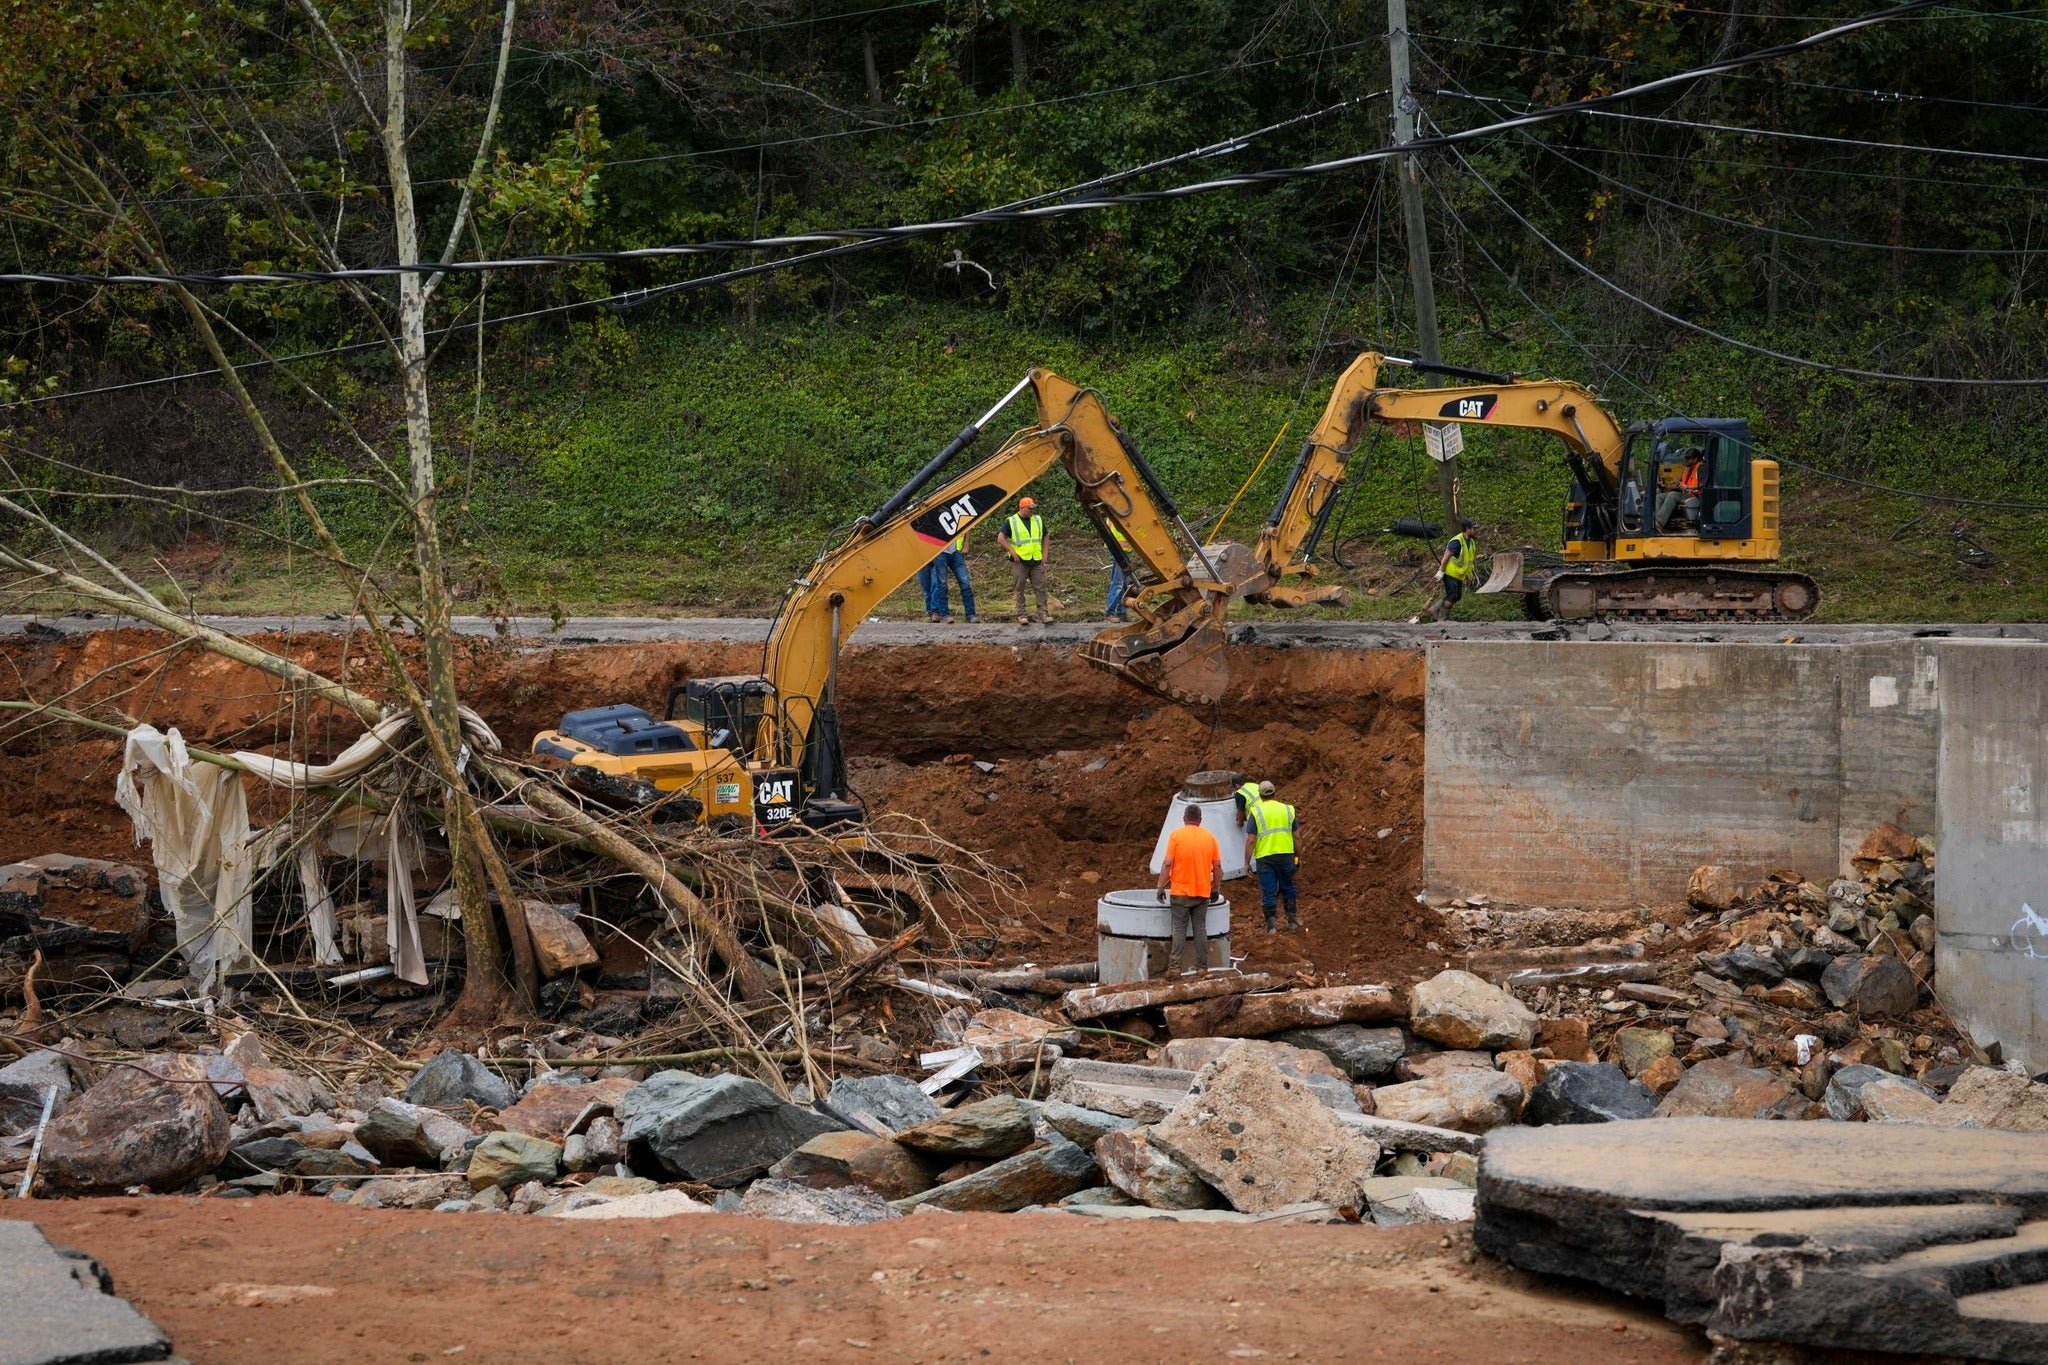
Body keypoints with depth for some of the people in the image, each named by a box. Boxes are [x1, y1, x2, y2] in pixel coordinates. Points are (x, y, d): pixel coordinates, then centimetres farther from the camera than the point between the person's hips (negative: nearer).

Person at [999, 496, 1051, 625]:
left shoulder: (1038, 520, 8)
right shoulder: (1011, 522, -5)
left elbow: (1045, 537, 19)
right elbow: (1001, 538, -7)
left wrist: (1044, 554, 10)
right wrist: (1013, 552, -10)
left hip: (1036, 561, 3)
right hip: (1020, 561, -3)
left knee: (1040, 587, 1)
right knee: (1020, 588, 2)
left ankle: (1043, 613, 4)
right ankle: (1022, 614, 8)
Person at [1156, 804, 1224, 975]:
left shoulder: (1176, 835, -7)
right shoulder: (1210, 837, 3)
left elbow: (1167, 863, -11)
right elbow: (1218, 866, 4)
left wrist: (1161, 887, -4)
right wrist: (1215, 889, 15)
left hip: (1181, 892, -3)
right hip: (1203, 893, 3)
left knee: (1179, 930, 0)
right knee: (1200, 929, 8)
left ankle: (1174, 967, -6)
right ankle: (1202, 967, 8)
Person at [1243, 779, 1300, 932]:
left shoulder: (1256, 812, -5)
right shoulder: (1287, 810, 4)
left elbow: (1250, 840, -9)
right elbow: (1296, 836, 7)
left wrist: (1247, 862, -2)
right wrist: (1299, 857, 17)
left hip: (1265, 857, -2)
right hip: (1286, 855, 2)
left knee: (1268, 892, 4)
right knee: (1288, 888, 18)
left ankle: (1271, 925, 4)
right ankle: (1292, 920, 18)